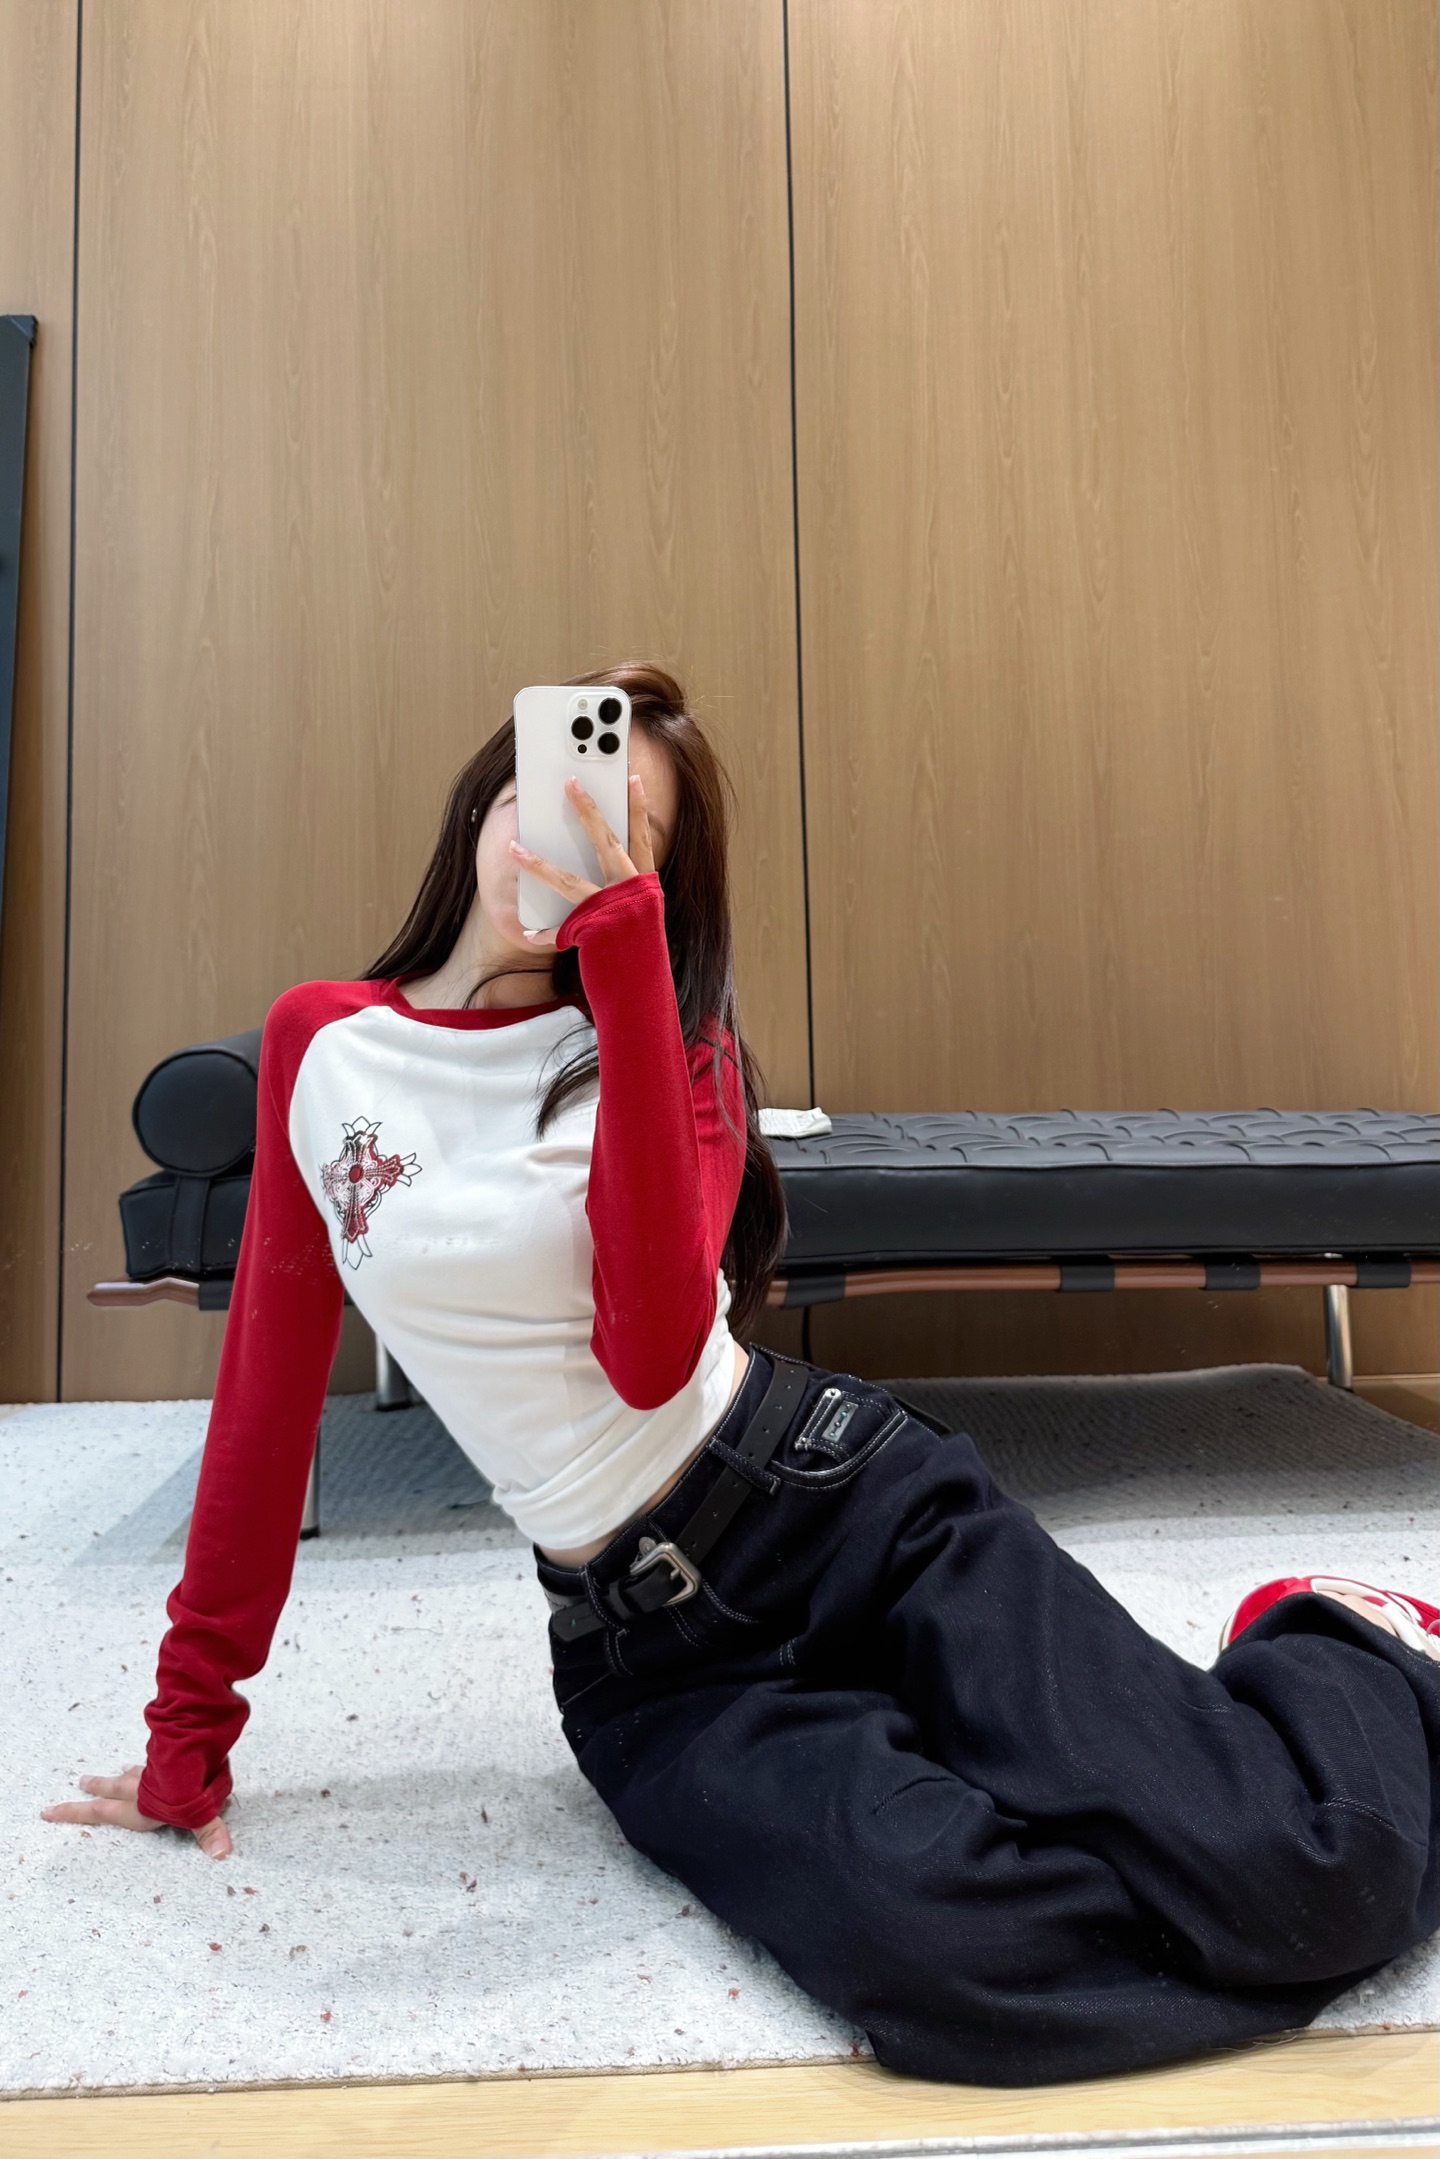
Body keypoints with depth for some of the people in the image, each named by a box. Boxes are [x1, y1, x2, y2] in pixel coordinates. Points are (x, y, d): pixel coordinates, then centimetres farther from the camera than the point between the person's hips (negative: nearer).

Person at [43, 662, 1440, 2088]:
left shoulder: (673, 1039, 1)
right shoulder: (321, 1046, 5)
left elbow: (652, 1352, -18)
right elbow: (267, 1385, 9)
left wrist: (623, 954, -21)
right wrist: (189, 1728, 11)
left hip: (856, 1502, -1)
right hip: (651, 1652, 2)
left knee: (1298, 1869, -19)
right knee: (933, 1948, -29)